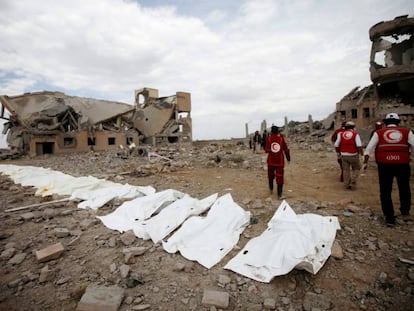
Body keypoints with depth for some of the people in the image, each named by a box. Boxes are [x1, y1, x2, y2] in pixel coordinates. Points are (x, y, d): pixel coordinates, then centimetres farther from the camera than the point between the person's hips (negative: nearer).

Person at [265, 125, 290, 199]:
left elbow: (266, 150, -9)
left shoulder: (269, 138, -6)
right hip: (280, 161, -1)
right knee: (279, 177, 1)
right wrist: (288, 158, 11)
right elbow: (286, 149, -1)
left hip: (271, 161, 1)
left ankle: (271, 189, 37)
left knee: (271, 175, 22)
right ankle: (279, 195, -1)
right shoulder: (281, 138, -4)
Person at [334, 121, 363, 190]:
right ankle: (352, 182, 7)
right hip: (353, 155, -2)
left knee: (346, 170, 12)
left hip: (344, 155, 2)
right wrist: (361, 153, -3)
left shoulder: (341, 134, 1)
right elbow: (359, 145, -16)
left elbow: (336, 145, 1)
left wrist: (338, 153, 15)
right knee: (356, 168, 17)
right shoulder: (355, 134, -5)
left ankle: (346, 184, 18)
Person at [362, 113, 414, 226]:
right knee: (404, 189, 24)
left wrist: (365, 162, 3)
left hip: (385, 165, -1)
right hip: (403, 165, 1)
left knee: (385, 192, 9)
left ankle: (389, 218, 13)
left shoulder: (379, 133, 7)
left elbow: (369, 148, 0)